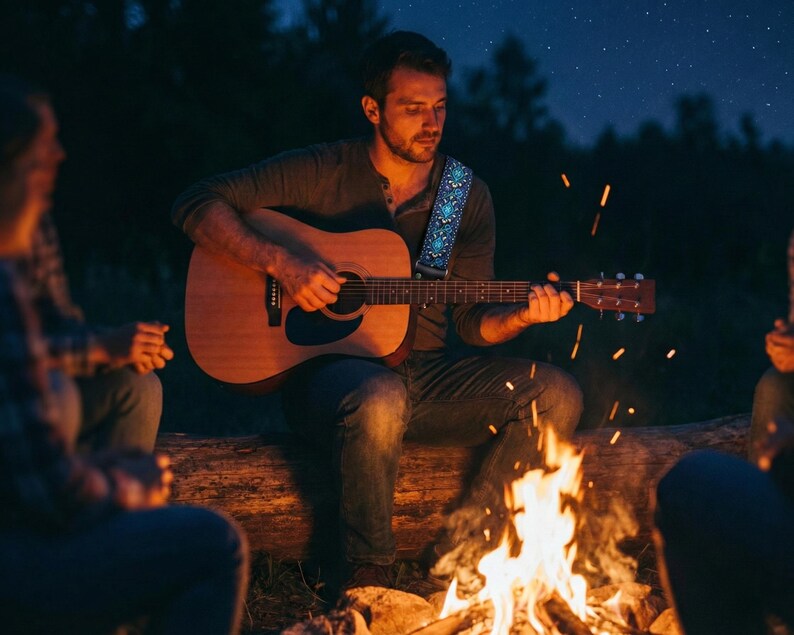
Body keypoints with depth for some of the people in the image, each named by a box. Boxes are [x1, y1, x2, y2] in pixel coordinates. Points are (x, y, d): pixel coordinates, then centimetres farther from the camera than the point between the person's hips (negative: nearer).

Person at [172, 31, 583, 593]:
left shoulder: (468, 197, 8)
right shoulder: (321, 172, -3)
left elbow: (473, 322, 9)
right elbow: (196, 203, -6)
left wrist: (523, 315, -14)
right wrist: (280, 260, -19)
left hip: (426, 375, 5)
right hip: (326, 367, -4)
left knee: (556, 393, -16)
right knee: (380, 400, -40)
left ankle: (461, 551, -10)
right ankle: (366, 572, -17)